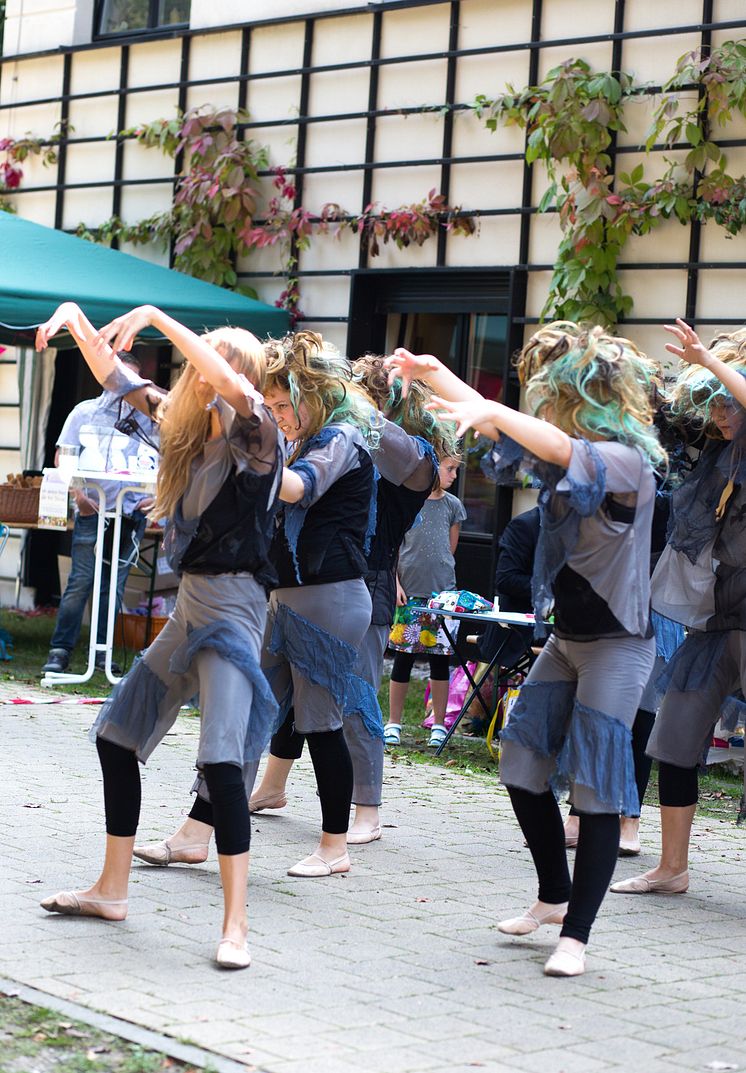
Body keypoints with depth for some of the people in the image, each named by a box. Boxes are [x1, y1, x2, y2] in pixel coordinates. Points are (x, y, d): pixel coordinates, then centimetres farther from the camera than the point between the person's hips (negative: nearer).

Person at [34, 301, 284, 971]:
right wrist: (76, 320, 6)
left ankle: (235, 927, -16)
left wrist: (157, 317, -27)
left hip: (232, 604, -9)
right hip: (189, 602, 9)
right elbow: (119, 381, 19)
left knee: (221, 760, -19)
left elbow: (231, 385, -30)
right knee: (115, 737, 13)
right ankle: (112, 890, 25)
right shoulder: (188, 429, 10)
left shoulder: (255, 436, -10)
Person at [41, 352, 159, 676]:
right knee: (80, 582, -6)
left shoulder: (146, 419, 10)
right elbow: (63, 458, 4)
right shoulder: (86, 411, 6)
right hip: (93, 510, -2)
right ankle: (60, 650, -1)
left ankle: (100, 649, 12)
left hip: (132, 512, 2)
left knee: (115, 585, 5)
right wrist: (78, 494, -9)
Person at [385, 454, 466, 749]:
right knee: (403, 657, 1)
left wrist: (439, 574, 11)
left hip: (443, 591, 2)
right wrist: (396, 582, -5)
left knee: (440, 658, 4)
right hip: (410, 592, -2)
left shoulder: (453, 506, 8)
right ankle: (394, 723, 10)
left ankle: (439, 725, 10)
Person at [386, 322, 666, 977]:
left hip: (618, 645, -8)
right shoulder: (560, 450, 5)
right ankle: (555, 896, 28)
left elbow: (566, 450, -37)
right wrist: (433, 375, 2)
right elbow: (494, 422, 12)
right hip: (566, 638, 8)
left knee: (596, 790, -8)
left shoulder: (627, 461, -19)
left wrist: (493, 412, -40)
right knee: (523, 769, 9)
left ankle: (576, 936, -2)